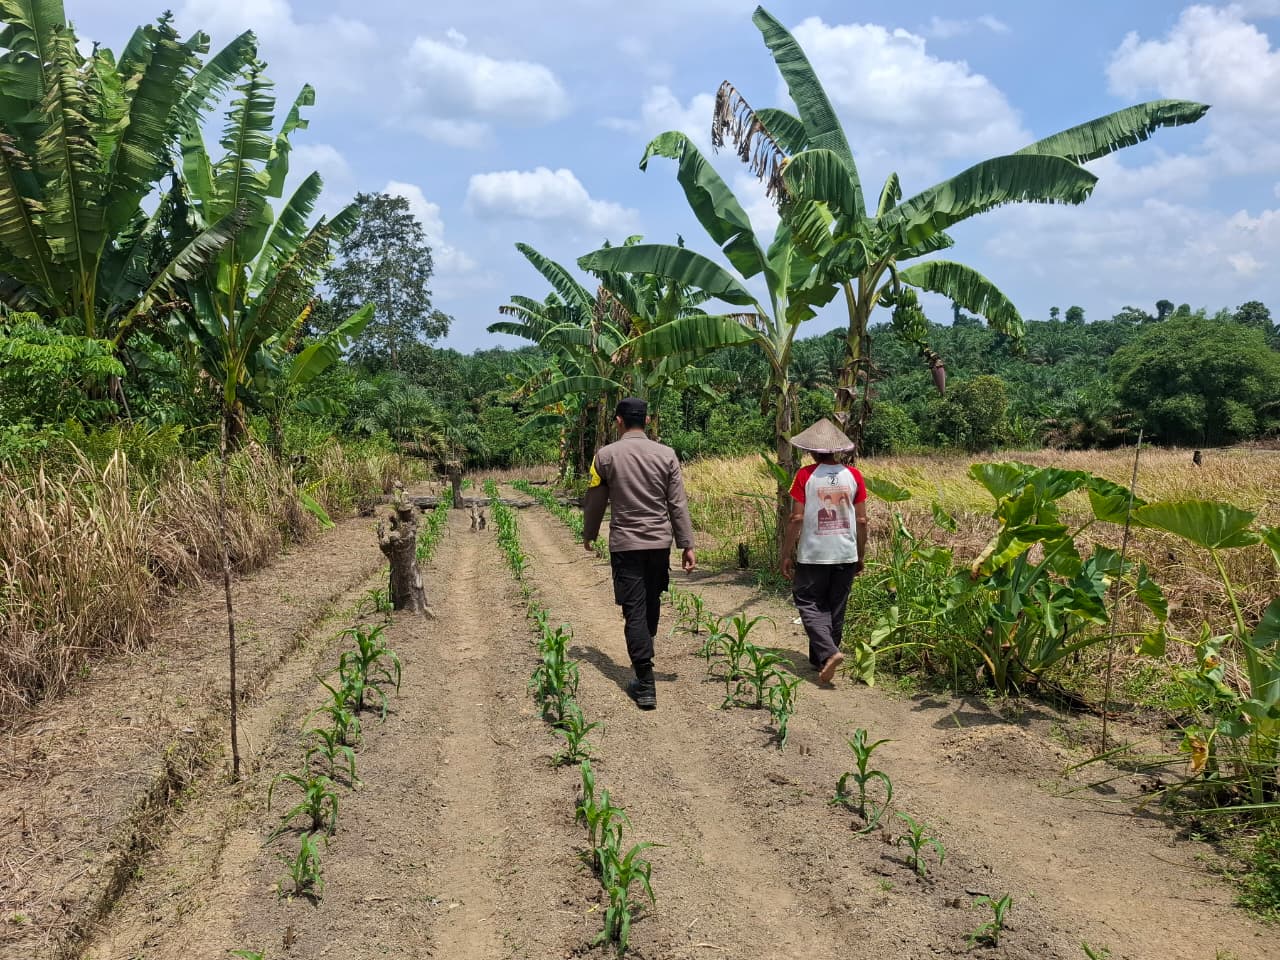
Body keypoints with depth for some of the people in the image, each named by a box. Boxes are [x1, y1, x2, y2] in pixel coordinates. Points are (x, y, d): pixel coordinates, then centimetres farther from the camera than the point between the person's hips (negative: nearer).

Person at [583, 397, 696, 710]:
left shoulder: (606, 455, -5)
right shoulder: (666, 455, -1)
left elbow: (595, 502, 4)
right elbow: (678, 504, -1)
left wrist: (589, 534, 20)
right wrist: (687, 545, 4)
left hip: (625, 545, -2)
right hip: (660, 543, 3)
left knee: (635, 612, -1)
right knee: (651, 606, 19)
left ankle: (646, 686, -5)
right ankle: (644, 659, 36)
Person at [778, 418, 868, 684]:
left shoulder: (805, 475, -8)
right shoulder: (853, 476, 1)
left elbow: (796, 518, -10)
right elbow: (862, 520, 3)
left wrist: (786, 555, -2)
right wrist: (861, 556, 14)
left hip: (813, 555, -4)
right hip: (846, 555, 4)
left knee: (810, 605, 5)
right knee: (835, 608, 14)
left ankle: (828, 653, -15)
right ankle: (821, 658, 24)